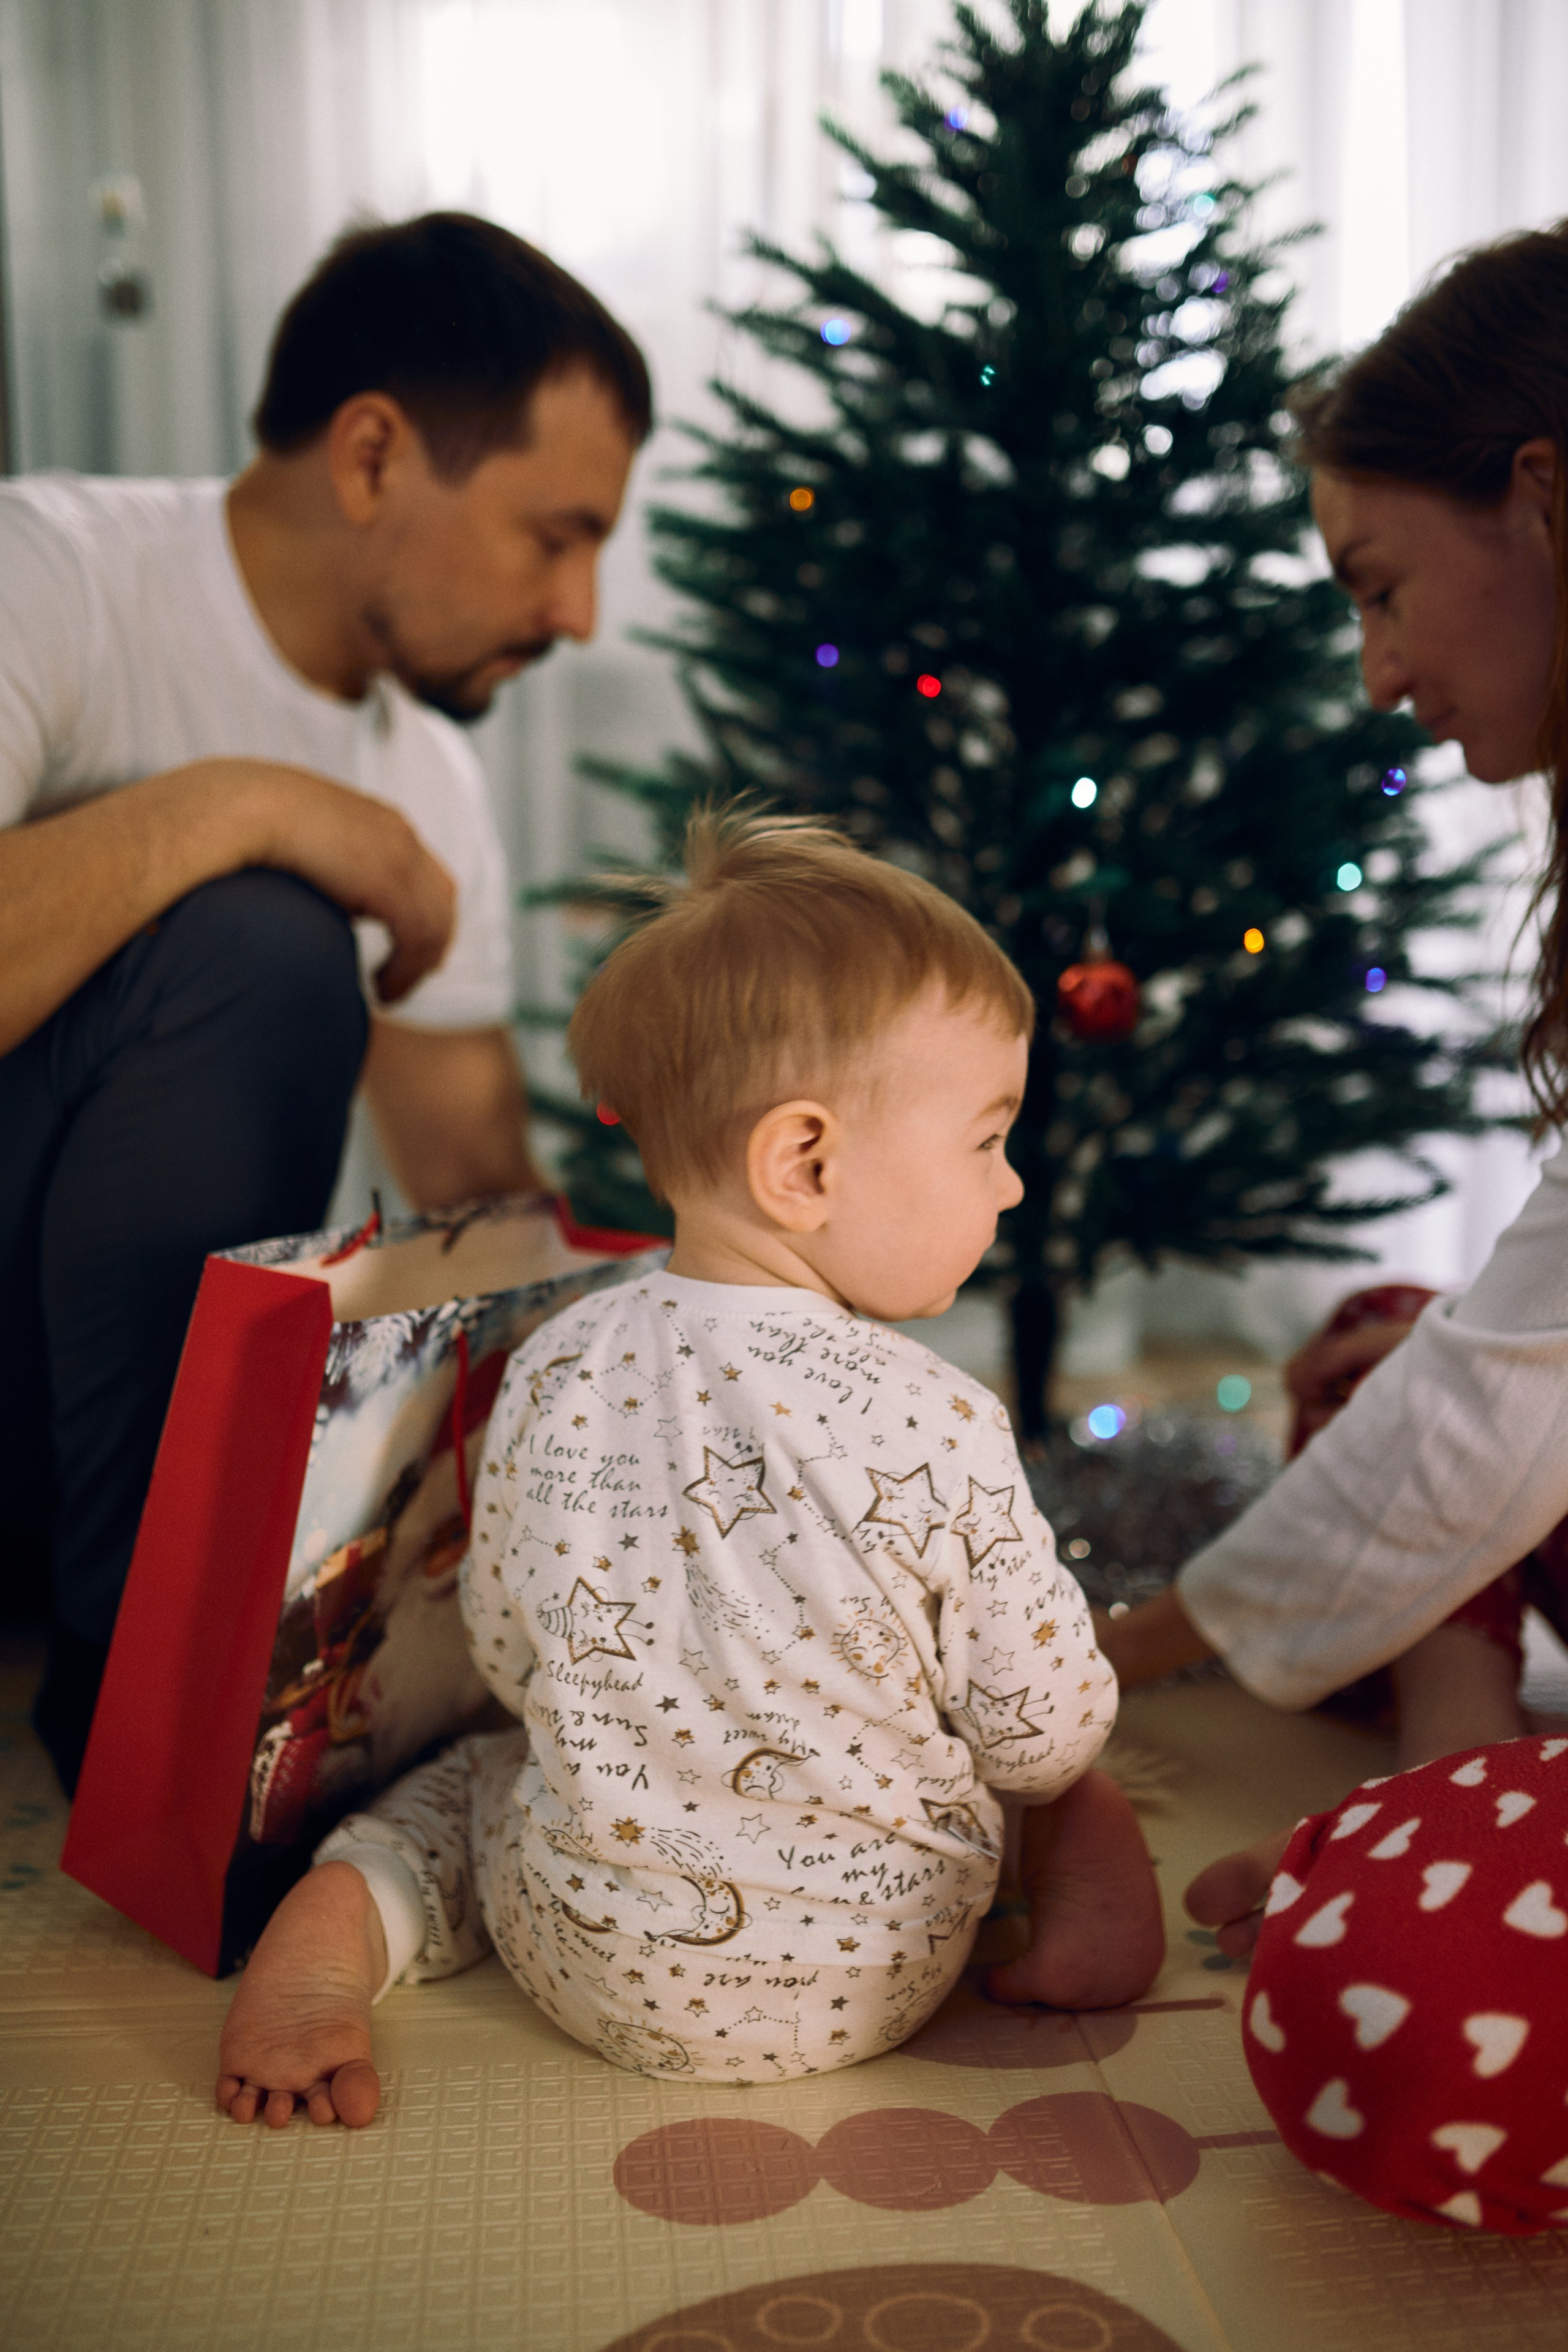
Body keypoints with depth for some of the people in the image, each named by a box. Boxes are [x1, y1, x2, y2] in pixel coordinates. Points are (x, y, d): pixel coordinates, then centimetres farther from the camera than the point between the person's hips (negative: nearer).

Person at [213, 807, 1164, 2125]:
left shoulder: (555, 1373, -12)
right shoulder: (935, 1426, -23)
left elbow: (509, 1657, 0)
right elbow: (1040, 1729, -11)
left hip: (588, 1957, 1)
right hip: (868, 1973, 0)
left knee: (477, 1778, 30)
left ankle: (341, 1919, 8)